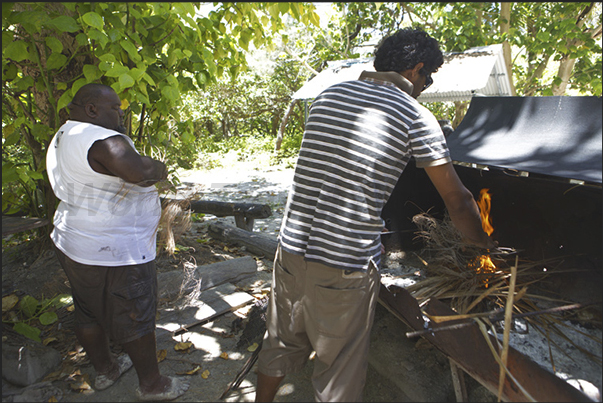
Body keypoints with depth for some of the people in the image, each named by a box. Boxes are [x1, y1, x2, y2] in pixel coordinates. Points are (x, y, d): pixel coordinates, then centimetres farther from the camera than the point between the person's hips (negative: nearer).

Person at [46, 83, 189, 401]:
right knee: (136, 320, 6)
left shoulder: (62, 138, 11)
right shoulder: (102, 140, -23)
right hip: (113, 254, -10)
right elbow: (138, 171, -41)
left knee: (89, 313, 22)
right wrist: (159, 169, -18)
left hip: (73, 243, 10)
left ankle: (104, 369, 43)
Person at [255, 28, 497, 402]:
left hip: (291, 247, 6)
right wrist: (484, 242, 19)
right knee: (340, 370, 16)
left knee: (280, 343, 26)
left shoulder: (329, 94, 10)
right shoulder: (416, 117, -6)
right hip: (346, 266, -5)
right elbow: (458, 201, -2)